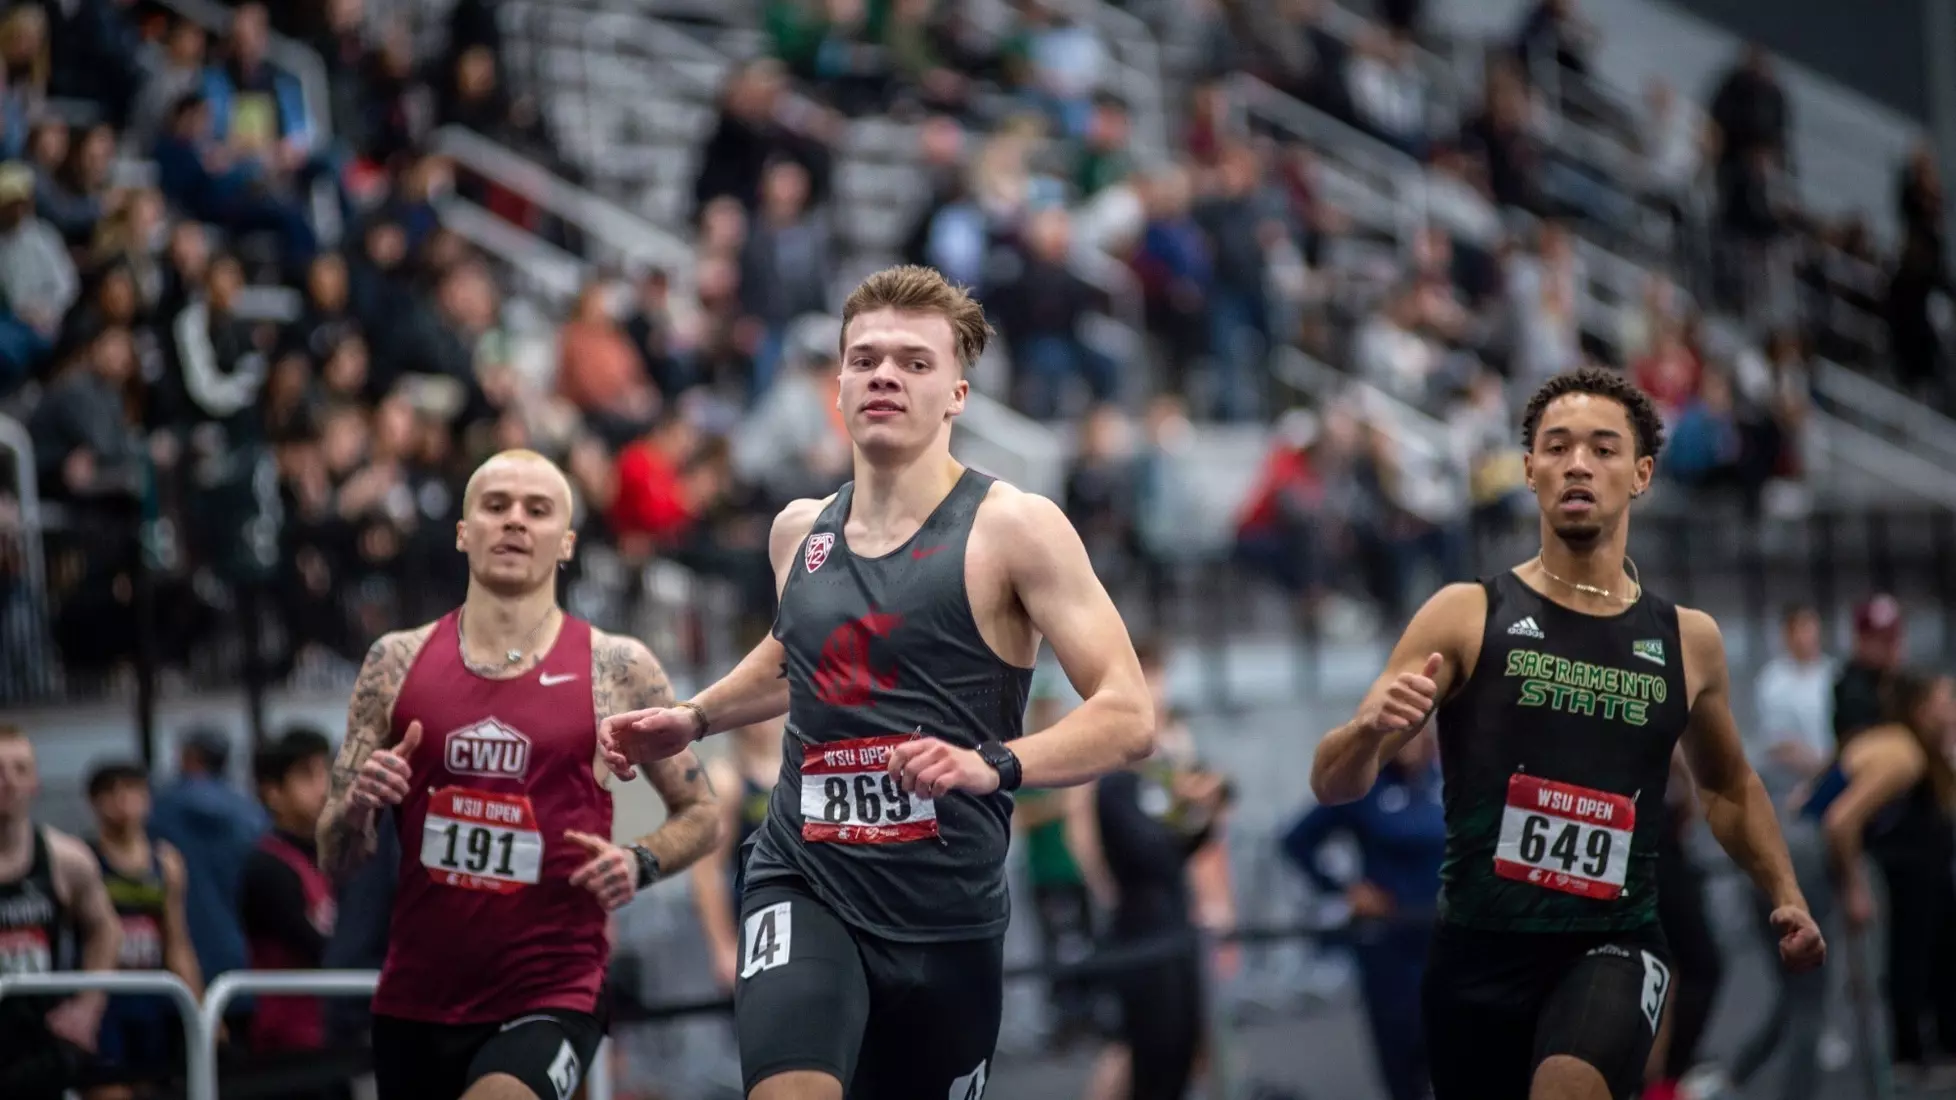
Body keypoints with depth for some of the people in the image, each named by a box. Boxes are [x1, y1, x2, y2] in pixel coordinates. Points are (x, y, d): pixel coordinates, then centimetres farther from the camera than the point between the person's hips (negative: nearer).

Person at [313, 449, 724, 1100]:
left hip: (552, 997, -4)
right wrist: (357, 805, -13)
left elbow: (700, 815, 9)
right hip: (415, 1002, 4)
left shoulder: (616, 669, -1)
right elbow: (335, 861, 9)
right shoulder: (397, 663, 6)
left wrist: (641, 863, -12)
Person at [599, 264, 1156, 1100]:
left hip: (946, 916, -2)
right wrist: (693, 718, 21)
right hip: (803, 884, 2)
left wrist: (995, 765, -30)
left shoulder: (1012, 528, -8)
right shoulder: (800, 530, 8)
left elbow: (1128, 717, -15)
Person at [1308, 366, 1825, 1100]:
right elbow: (1332, 785, -5)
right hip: (1479, 953, 0)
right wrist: (1370, 729, -27)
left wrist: (1785, 895, 14)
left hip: (1613, 948, 0)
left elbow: (1728, 786, 27)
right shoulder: (1466, 616, -1)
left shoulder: (1688, 640, 7)